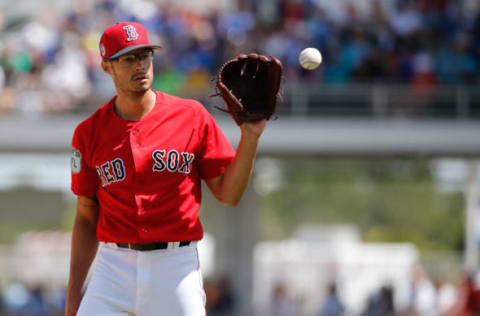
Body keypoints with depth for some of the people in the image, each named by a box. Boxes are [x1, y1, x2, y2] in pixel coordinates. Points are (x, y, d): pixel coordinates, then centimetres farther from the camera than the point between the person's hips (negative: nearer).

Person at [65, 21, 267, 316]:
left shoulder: (192, 116, 2)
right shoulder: (90, 133, 5)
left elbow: (228, 194, 4)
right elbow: (87, 217, 11)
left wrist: (250, 137, -9)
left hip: (176, 269, -1)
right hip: (114, 268, 1)